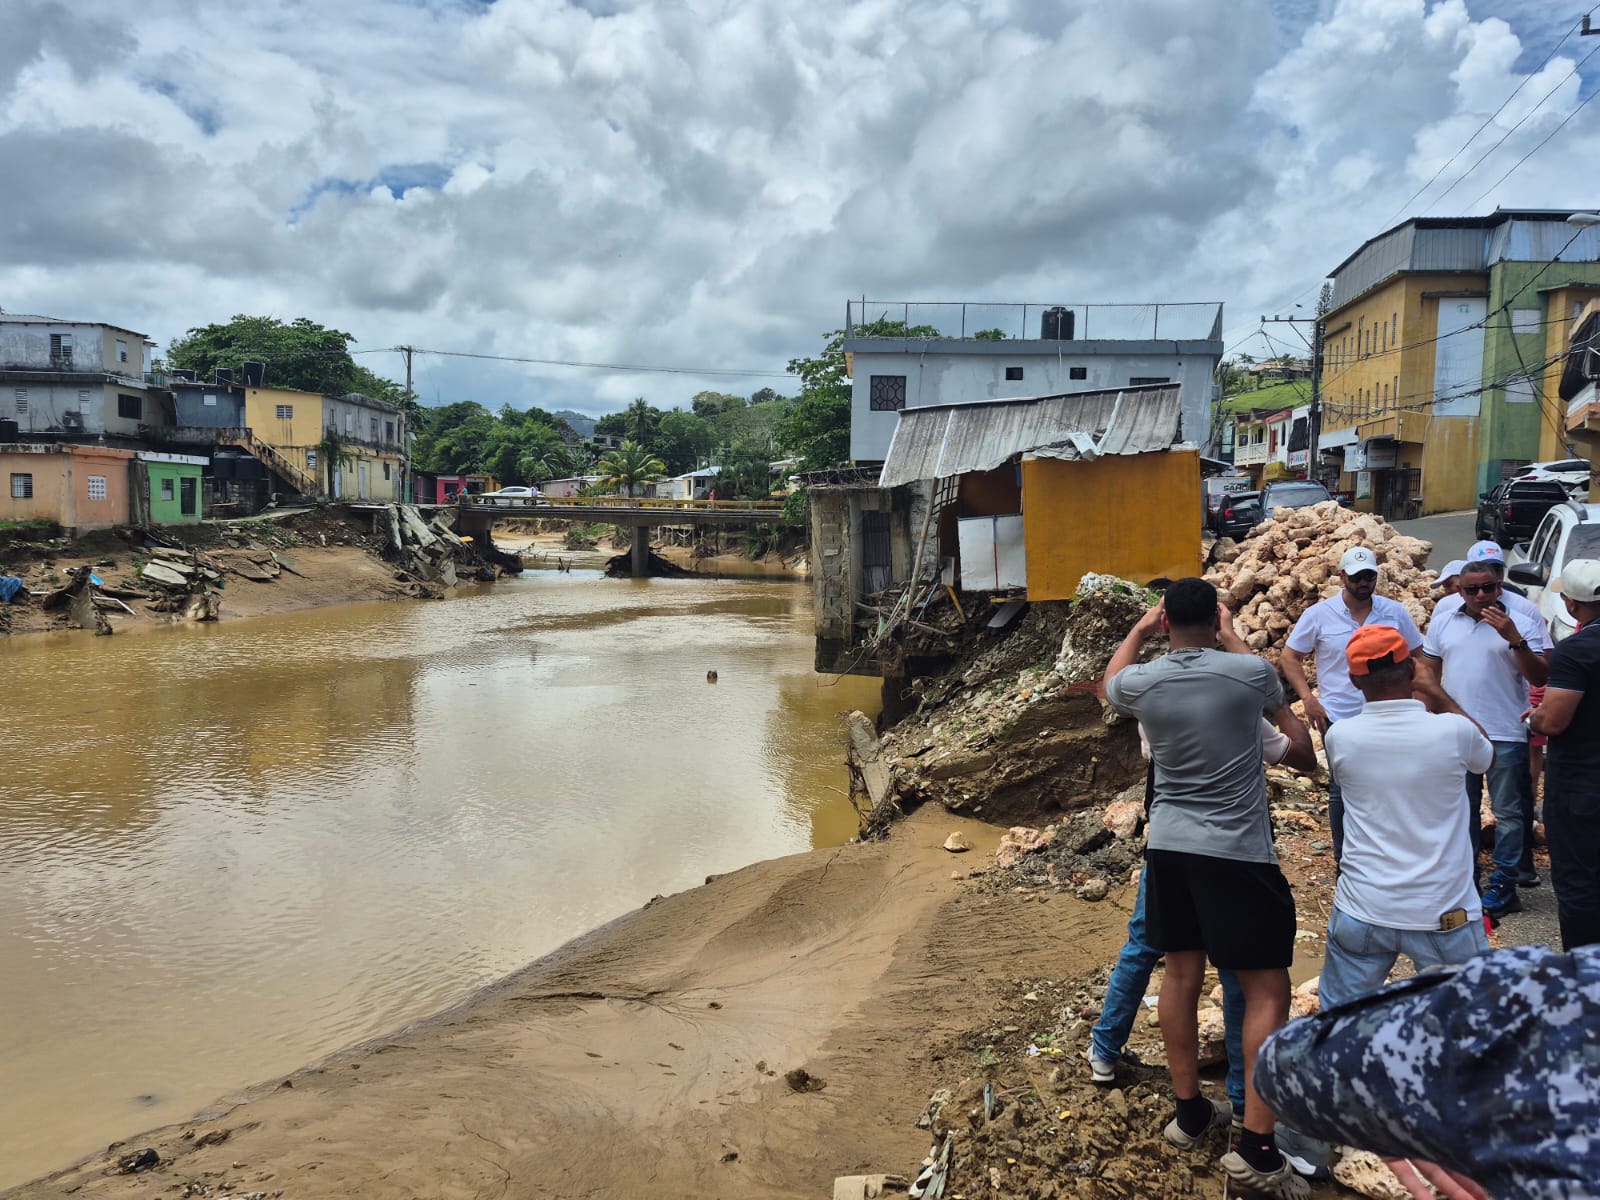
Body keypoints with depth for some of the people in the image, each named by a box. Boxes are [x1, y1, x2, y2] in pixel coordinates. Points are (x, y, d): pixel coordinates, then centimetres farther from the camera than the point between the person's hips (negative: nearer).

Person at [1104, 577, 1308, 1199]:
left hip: (1168, 845, 4)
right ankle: (1257, 1148, 1)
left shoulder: (1141, 682, -4)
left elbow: (1110, 681, 22)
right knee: (1267, 989, 3)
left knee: (1181, 972, 16)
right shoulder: (1250, 673, -11)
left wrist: (1138, 630, 33)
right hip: (1238, 851, -4)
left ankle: (1189, 1112, 29)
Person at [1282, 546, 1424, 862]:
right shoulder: (1319, 615, -6)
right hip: (1338, 718, -1)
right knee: (1342, 790, 9)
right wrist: (1308, 698, -9)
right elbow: (1290, 656, 0)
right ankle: (1344, 860, 22)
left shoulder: (1395, 612, -1)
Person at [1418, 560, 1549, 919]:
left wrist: (1514, 639, -23)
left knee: (1508, 813, 3)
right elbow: (1429, 670, 10)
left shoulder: (1523, 624, -6)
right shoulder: (1443, 621, 5)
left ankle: (1502, 888, 9)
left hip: (1506, 735, -3)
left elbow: (1541, 678, -12)